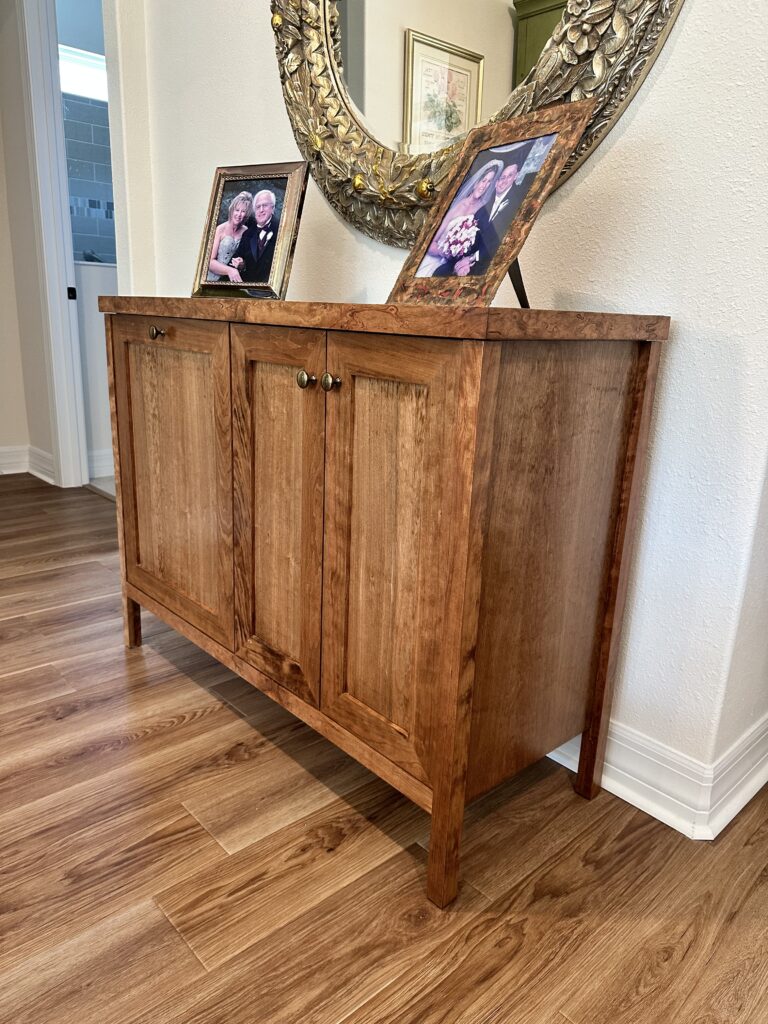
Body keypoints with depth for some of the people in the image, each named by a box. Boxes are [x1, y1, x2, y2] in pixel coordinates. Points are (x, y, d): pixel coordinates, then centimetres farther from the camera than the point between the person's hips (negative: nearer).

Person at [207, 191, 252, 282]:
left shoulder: (246, 232, 1)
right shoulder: (220, 229, -4)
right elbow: (210, 261, -10)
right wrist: (229, 270, -25)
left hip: (234, 281, 3)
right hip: (214, 280, -3)